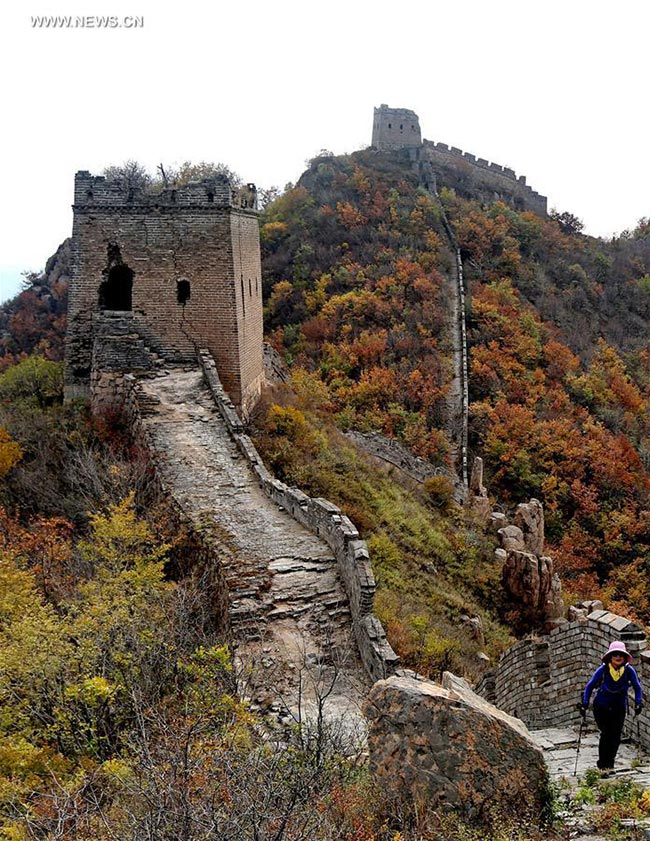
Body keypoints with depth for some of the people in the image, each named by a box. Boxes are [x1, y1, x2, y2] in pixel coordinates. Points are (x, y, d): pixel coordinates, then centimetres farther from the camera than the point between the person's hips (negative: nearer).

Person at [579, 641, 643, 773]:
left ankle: (610, 763, 15)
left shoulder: (629, 670, -12)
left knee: (616, 735, -2)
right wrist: (584, 704, -16)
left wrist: (638, 703, -10)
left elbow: (637, 688, 3)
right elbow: (589, 686, -9)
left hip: (619, 707, 2)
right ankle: (602, 764, 0)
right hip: (601, 707, -2)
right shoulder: (603, 670, -17)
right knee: (606, 733, -12)